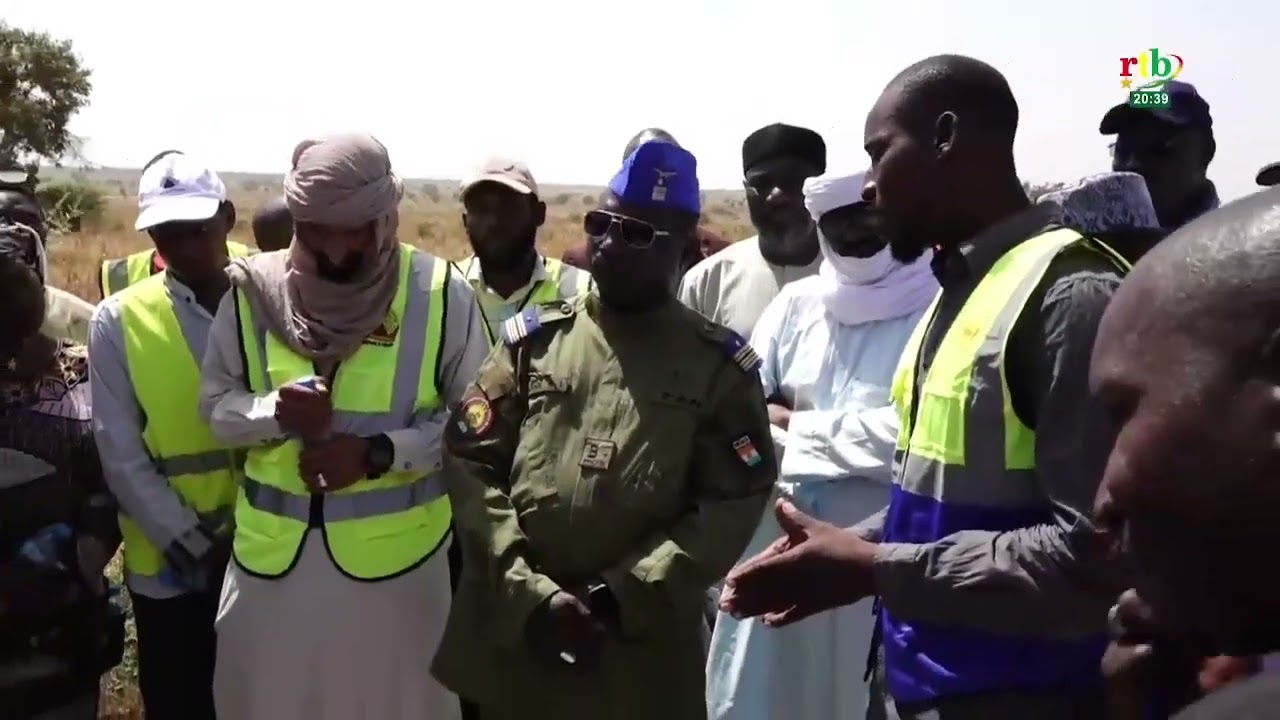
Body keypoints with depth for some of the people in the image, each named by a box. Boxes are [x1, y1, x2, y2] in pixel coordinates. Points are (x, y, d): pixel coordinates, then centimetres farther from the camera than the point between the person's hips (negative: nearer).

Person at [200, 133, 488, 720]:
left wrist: (381, 452, -17)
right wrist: (274, 412, -16)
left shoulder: (441, 294, -9)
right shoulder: (254, 289, -2)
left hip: (395, 551, -2)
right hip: (273, 550, 2)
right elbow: (215, 405, 5)